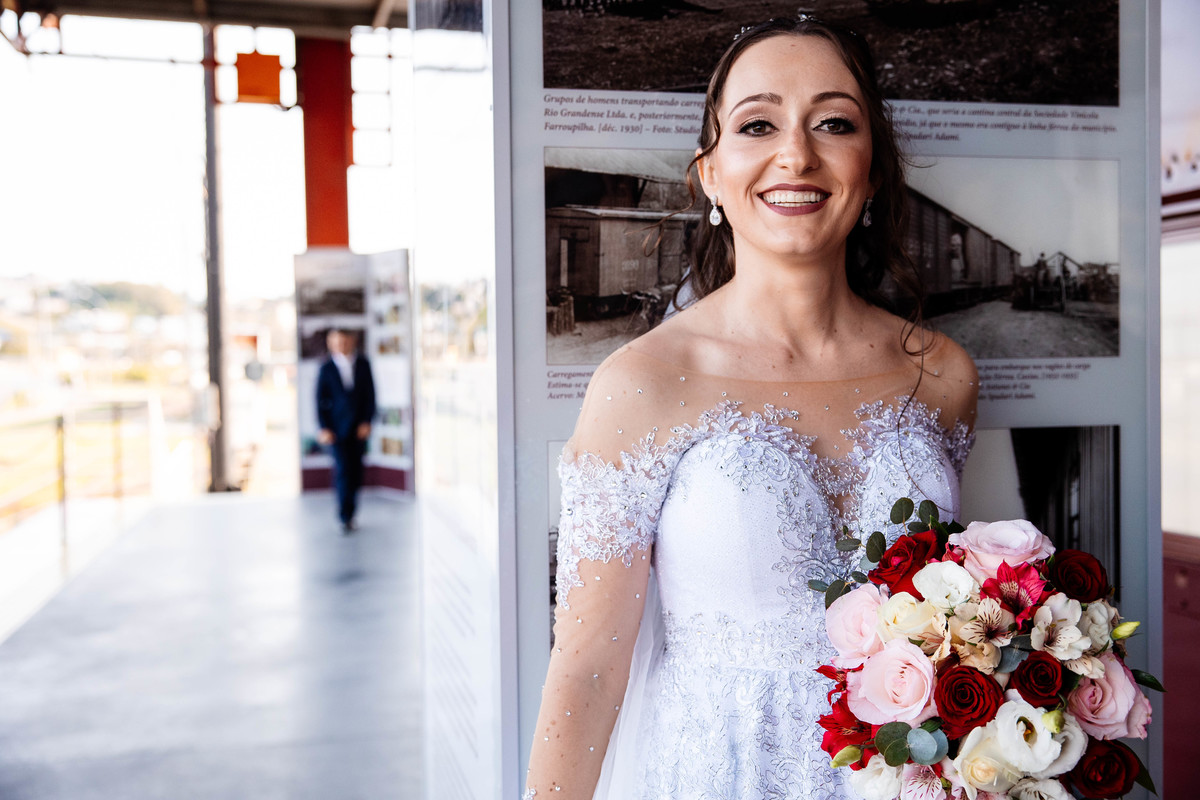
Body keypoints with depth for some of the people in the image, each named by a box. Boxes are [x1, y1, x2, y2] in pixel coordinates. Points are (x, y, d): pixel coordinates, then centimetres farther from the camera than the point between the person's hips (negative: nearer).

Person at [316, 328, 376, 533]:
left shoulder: (362, 364, 5)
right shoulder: (326, 368, 0)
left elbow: (370, 394, 6)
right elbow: (320, 399, 1)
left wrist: (367, 422, -3)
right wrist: (324, 428, -6)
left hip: (359, 427, 2)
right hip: (337, 428, -2)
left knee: (356, 470, 5)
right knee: (343, 470, -9)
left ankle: (349, 512, 18)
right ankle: (345, 517, -6)